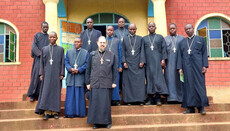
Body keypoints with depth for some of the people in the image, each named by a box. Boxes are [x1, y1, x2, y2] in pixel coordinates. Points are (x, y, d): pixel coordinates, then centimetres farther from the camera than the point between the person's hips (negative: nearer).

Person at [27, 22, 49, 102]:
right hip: (38, 58, -2)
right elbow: (34, 46, -1)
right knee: (36, 75, -10)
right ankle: (32, 95, -6)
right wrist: (40, 54, -14)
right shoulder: (37, 35, 10)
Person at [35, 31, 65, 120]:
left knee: (56, 92, 0)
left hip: (56, 74, -1)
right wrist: (41, 74, 2)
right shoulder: (44, 49, 13)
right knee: (46, 92, -4)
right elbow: (42, 62, 11)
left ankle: (55, 112, 5)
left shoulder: (60, 49, 8)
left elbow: (62, 62, 5)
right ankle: (47, 112, -2)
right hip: (47, 74, 1)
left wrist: (62, 74, -4)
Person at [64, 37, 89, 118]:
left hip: (80, 76, -2)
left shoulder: (85, 53, 7)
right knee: (70, 95, 2)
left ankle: (80, 113, 7)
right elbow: (66, 62, 7)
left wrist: (79, 70, -13)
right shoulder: (69, 52, 14)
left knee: (80, 95, 0)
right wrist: (70, 69, -12)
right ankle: (70, 113, 6)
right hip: (71, 77, 2)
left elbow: (86, 64, 0)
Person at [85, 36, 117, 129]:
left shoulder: (111, 55, 4)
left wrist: (114, 82, 0)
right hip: (95, 83, 1)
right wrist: (87, 82, 4)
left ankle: (107, 121, 17)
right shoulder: (92, 55, 6)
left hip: (107, 84, -1)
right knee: (95, 103, 4)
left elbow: (115, 70, 6)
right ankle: (96, 122, 15)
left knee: (106, 103, 4)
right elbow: (88, 69, 8)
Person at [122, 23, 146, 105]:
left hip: (138, 64, 0)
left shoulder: (140, 39, 10)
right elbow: (123, 52, 7)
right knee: (128, 81, 0)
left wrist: (142, 61, -5)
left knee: (139, 81, -3)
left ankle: (140, 99, 2)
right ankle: (129, 100, 5)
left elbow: (142, 51, 5)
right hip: (128, 64, 1)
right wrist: (124, 62, -4)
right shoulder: (124, 39, 11)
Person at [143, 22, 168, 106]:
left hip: (157, 60, -2)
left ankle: (158, 98, -5)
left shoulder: (160, 37, 12)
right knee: (149, 78, 0)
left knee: (158, 77, -7)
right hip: (148, 61, 2)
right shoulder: (144, 38, 16)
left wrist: (163, 59, -6)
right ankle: (150, 99, 3)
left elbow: (164, 49, 5)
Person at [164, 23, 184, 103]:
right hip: (169, 61, 0)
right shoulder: (165, 39, 14)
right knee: (170, 78, -5)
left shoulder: (182, 38, 13)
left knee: (179, 78, 0)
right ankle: (172, 97, -6)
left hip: (180, 60, 0)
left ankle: (181, 97, 5)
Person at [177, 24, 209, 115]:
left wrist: (205, 65, -7)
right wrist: (180, 67, 1)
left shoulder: (200, 39, 11)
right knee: (188, 85, -1)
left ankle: (201, 107, -1)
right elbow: (180, 55, 12)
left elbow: (204, 53, 4)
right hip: (187, 67, 2)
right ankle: (191, 107, 2)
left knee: (199, 84, -5)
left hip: (198, 65, -2)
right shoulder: (182, 42, 17)